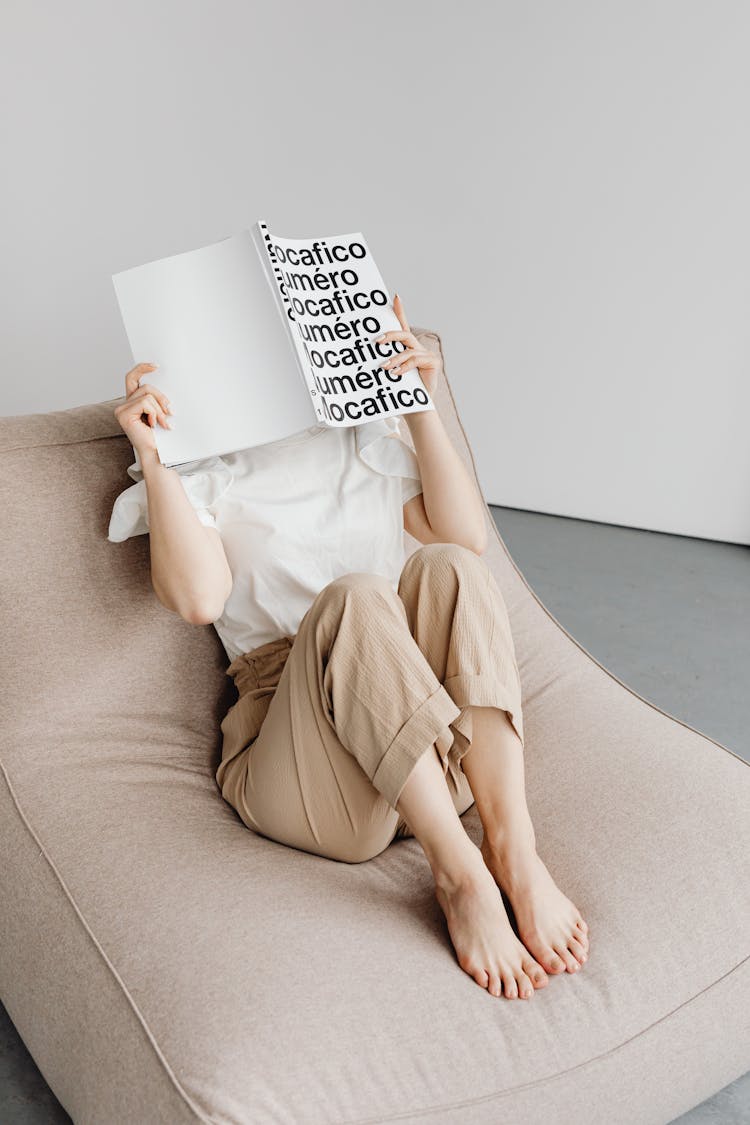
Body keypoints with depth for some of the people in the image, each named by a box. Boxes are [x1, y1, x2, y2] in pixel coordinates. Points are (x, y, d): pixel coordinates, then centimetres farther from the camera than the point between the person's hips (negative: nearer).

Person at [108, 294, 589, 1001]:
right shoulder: (199, 472, 11)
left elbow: (466, 534, 7)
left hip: (437, 747, 3)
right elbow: (198, 598, -9)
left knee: (446, 566, -24)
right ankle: (457, 873, -31)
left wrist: (421, 408, 2)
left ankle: (513, 850, -32)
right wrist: (153, 459, -12)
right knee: (354, 595, -31)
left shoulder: (362, 438, 22)